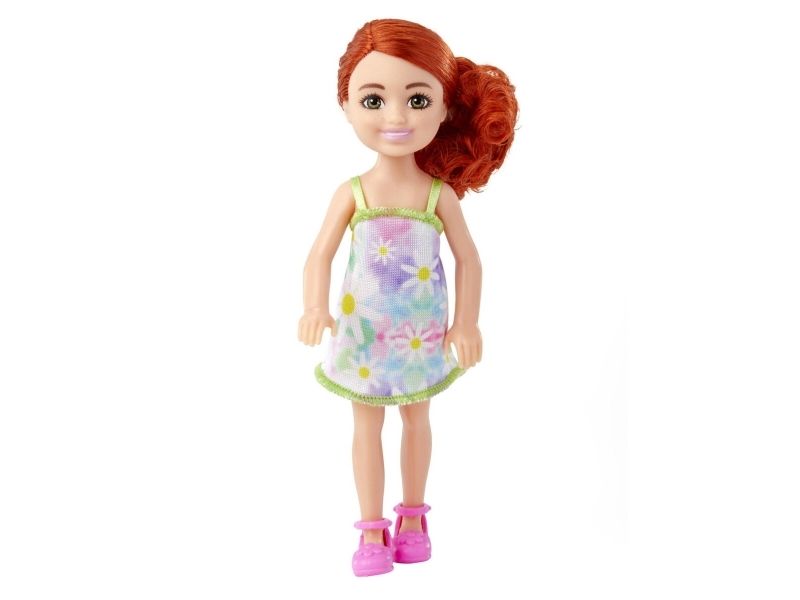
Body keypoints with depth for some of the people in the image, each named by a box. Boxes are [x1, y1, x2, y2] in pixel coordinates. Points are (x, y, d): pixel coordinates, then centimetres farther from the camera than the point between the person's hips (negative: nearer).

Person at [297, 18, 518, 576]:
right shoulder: (352, 192, -11)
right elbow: (321, 254, -13)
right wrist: (316, 308, -28)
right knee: (367, 425, 9)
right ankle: (374, 529, 21)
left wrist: (466, 323, -10)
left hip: (421, 332, 0)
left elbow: (468, 258, -6)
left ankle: (413, 519, 34)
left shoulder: (440, 194, -10)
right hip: (365, 333, 0)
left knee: (417, 419, 16)